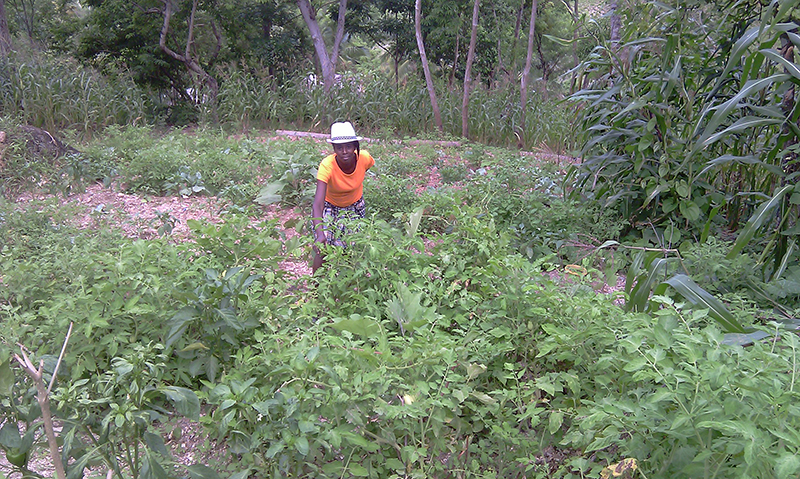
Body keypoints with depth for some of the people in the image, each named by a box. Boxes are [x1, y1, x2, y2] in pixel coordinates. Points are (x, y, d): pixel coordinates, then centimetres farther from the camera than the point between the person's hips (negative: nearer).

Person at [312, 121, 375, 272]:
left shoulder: (364, 157, -26)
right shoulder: (327, 165, -35)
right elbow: (317, 204, -43)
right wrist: (320, 233, -56)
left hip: (355, 206, 3)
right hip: (330, 207, -3)